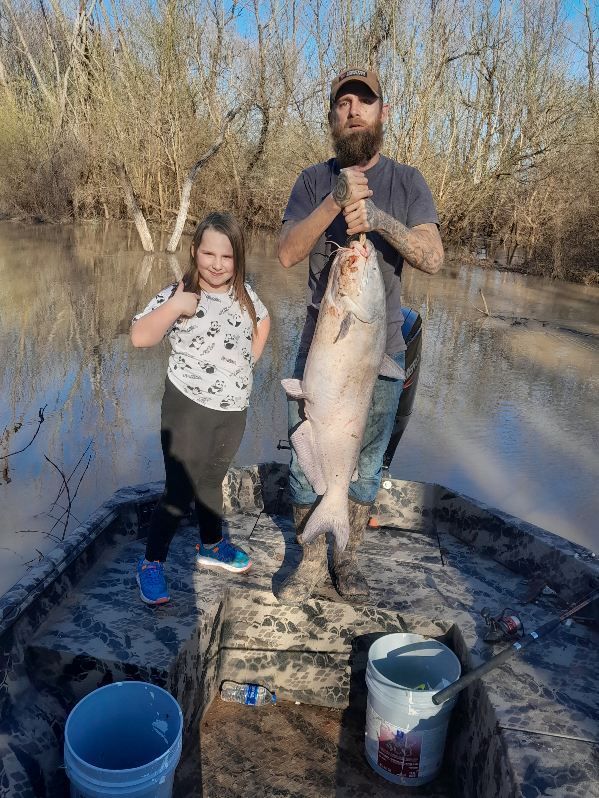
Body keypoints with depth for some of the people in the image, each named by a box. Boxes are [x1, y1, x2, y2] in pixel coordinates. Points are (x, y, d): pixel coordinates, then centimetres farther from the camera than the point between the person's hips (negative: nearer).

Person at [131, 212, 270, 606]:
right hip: (189, 409, -5)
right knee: (180, 491, 0)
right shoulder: (178, 294, -15)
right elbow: (140, 337, -26)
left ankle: (212, 545, 43)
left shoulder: (244, 292, 1)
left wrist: (249, 360, 9)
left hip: (234, 411, 5)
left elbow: (263, 320, 21)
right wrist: (172, 307, -37)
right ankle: (152, 563, 19)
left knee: (211, 481, 23)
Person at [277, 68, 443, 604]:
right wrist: (335, 203, -24)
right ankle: (312, 562, 25)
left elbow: (433, 259, -11)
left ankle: (348, 559, 31)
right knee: (306, 462, 6)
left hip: (382, 352, 0)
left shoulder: (407, 182, 1)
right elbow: (288, 254, -11)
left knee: (365, 463, 11)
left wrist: (381, 219, -26)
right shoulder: (314, 181, 3)